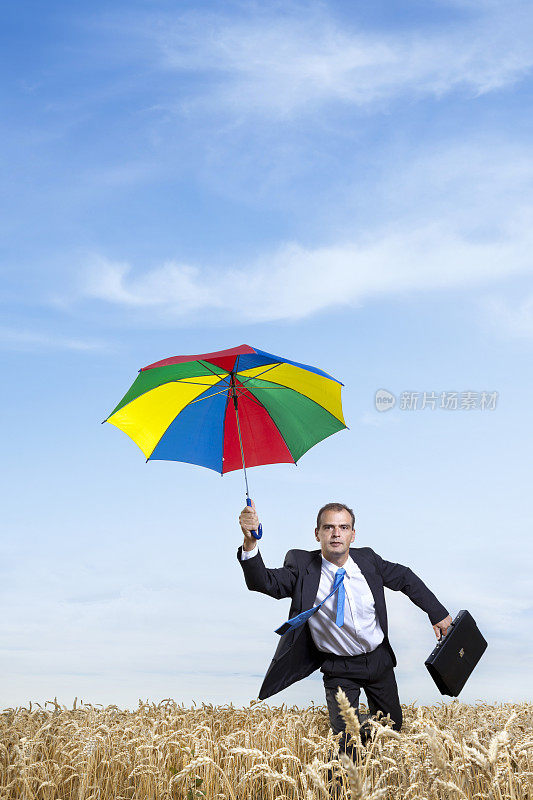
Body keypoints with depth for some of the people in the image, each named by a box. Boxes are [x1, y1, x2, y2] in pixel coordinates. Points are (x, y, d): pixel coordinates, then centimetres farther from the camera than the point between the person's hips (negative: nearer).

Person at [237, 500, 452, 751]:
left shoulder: (367, 559, -10)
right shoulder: (302, 566, -18)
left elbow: (405, 579, 6)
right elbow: (264, 582, -34)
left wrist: (438, 614, 8)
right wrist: (250, 543, -51)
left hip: (379, 659, 4)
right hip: (339, 669, -3)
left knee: (392, 727, 20)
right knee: (347, 741, -11)